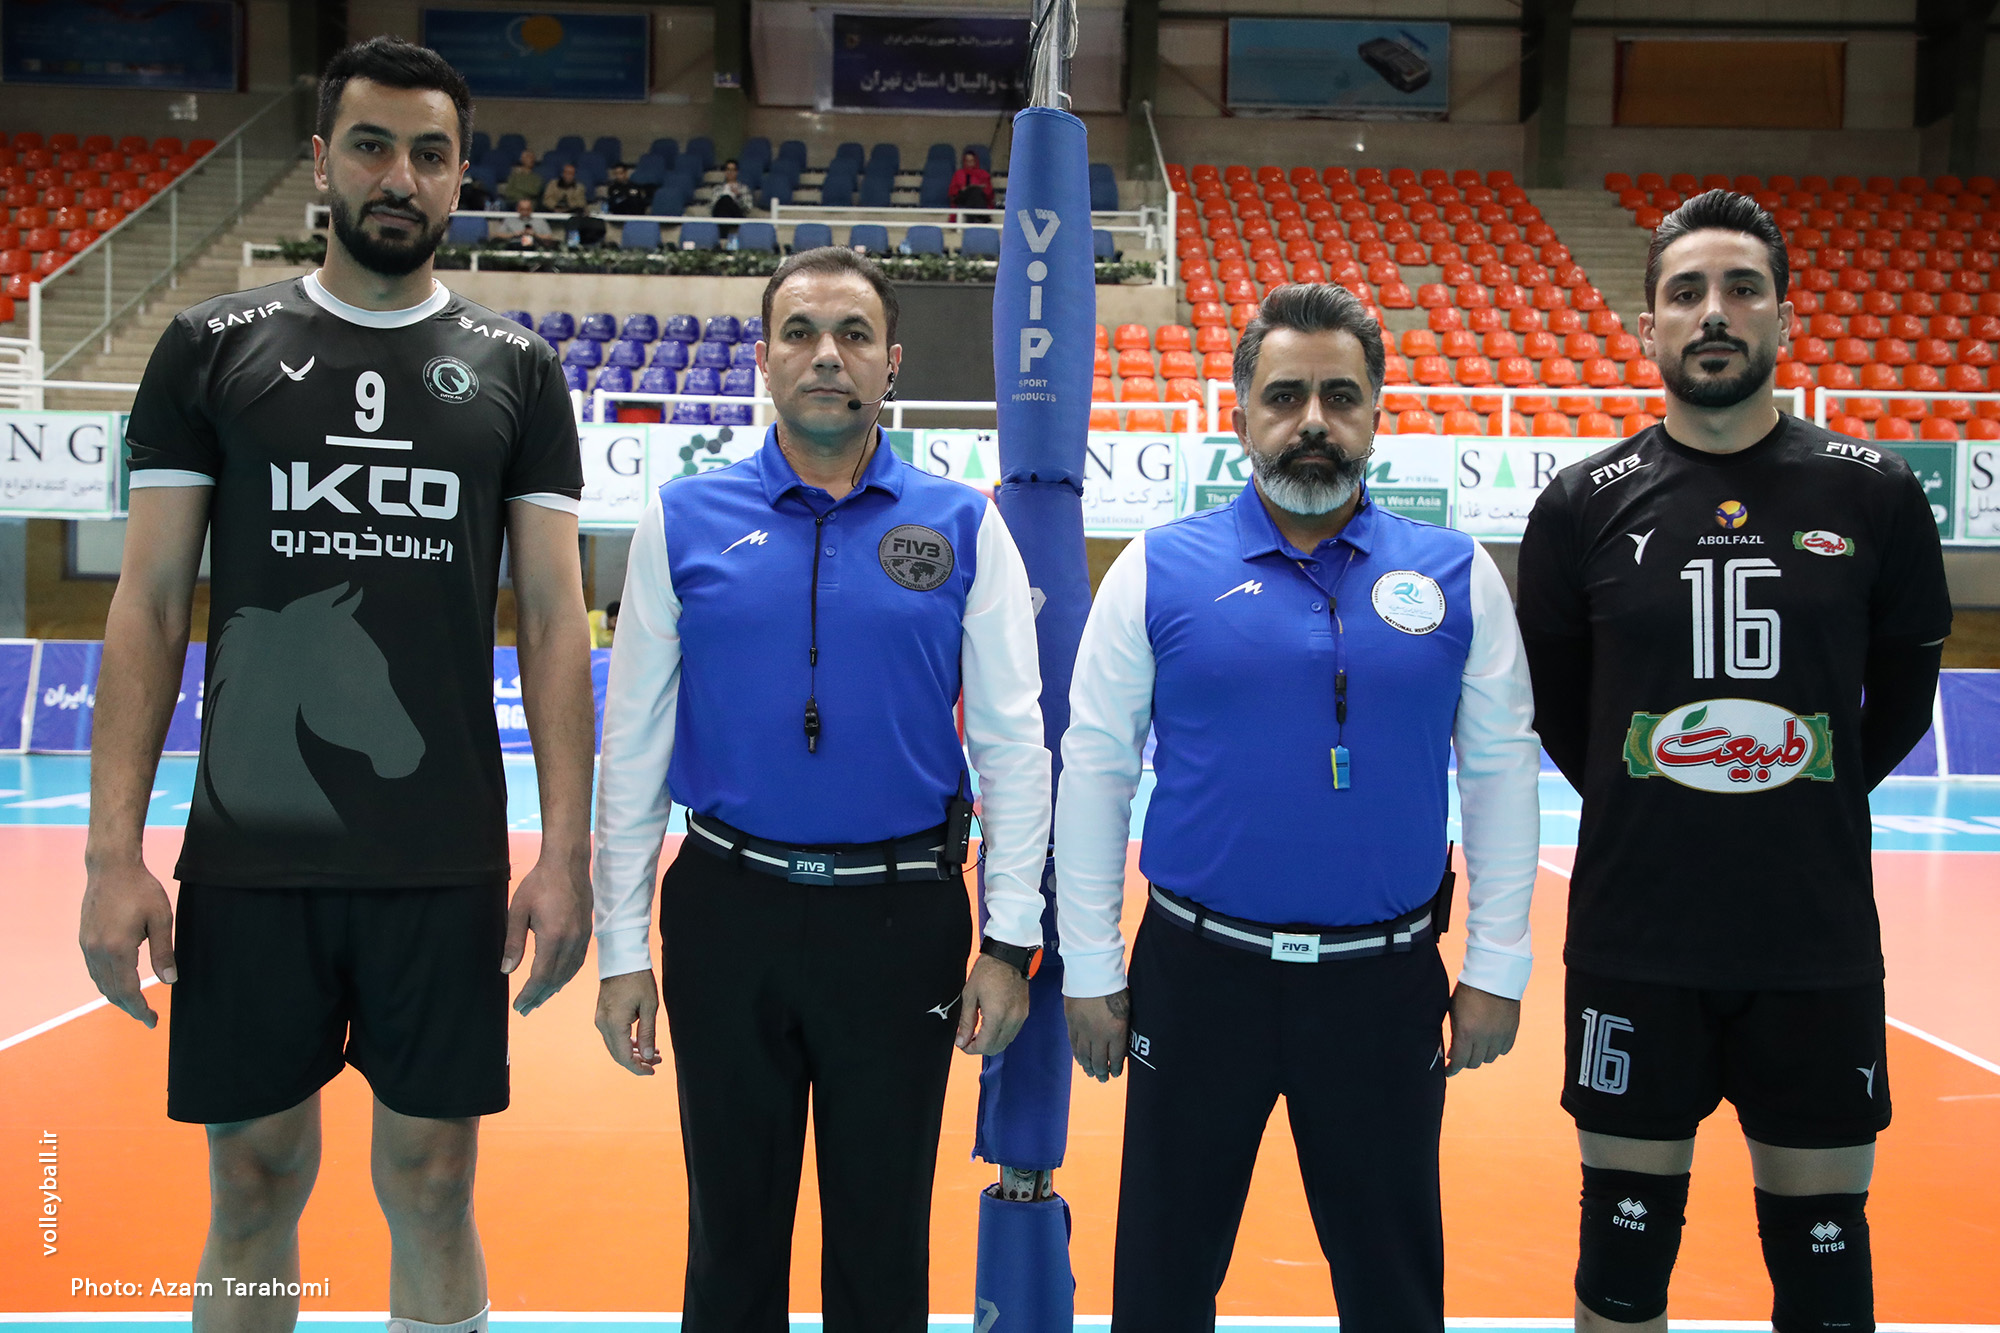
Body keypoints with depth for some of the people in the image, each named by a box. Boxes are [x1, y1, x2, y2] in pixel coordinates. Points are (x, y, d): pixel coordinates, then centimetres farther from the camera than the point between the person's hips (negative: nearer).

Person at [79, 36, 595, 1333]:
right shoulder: (212, 347, 5)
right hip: (248, 857, 0)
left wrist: (567, 851, -5)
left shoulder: (515, 368, 5)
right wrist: (114, 852, -4)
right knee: (254, 1187, 11)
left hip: (447, 866, 0)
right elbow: (149, 607, 3)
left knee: (432, 1189, 9)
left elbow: (554, 618, 2)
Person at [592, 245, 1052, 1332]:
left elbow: (1013, 743, 0)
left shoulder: (962, 527, -1)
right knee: (732, 1235, 17)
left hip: (902, 918, 0)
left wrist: (1011, 940, -4)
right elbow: (633, 747, 2)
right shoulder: (684, 521, 1)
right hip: (727, 912, 1)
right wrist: (621, 951, 1)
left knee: (884, 1242, 15)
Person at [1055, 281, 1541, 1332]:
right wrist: (1089, 969, -1)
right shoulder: (1157, 571, -3)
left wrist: (1496, 967, 3)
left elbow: (1501, 771, 4)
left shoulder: (1457, 575, 1)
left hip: (1387, 982, 1)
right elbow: (1093, 773, -1)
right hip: (1197, 972, -1)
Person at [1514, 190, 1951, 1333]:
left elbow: (1904, 693, 11)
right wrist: (1647, 811, 8)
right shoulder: (1586, 505, -2)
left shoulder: (1873, 494, -1)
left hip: (1820, 942, 1)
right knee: (1626, 1238, 11)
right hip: (1636, 940, 0)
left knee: (1824, 1241, 12)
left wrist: (1804, 804, 10)